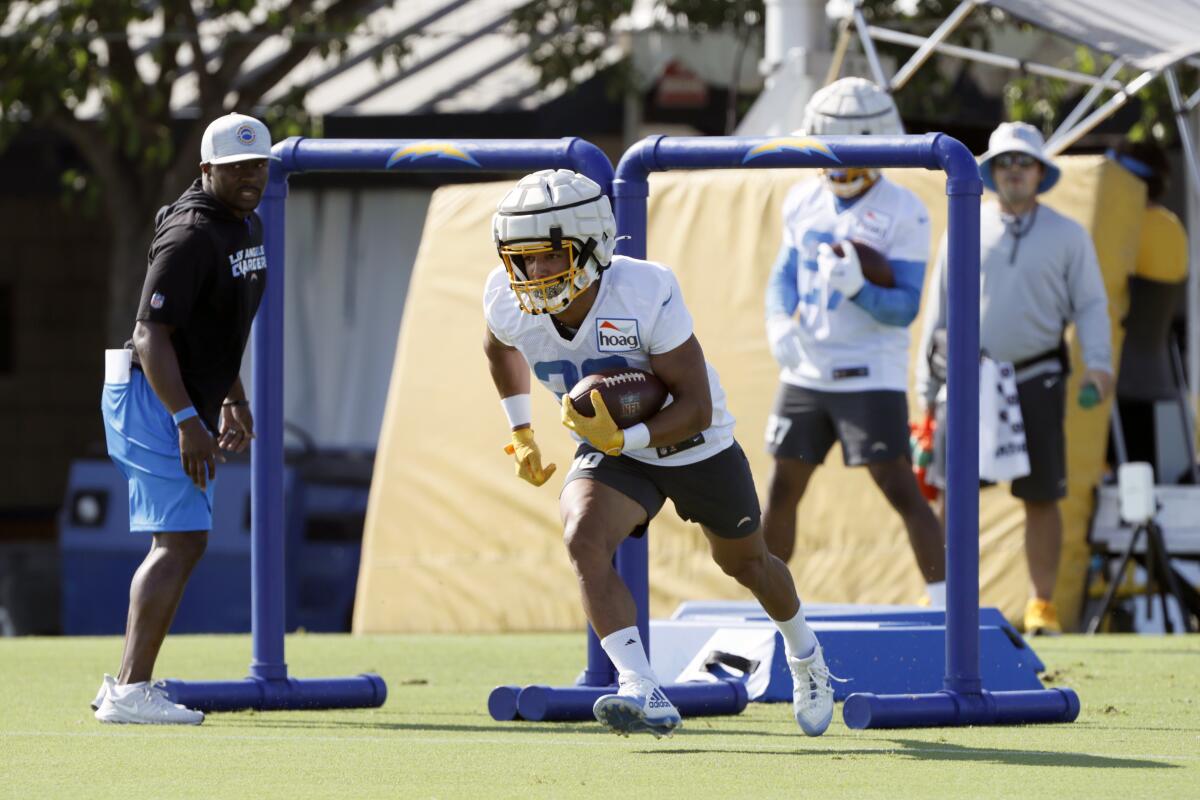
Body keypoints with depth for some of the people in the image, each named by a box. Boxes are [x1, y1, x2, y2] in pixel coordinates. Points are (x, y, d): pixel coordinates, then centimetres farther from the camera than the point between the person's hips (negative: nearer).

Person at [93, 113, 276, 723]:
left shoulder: (248, 226, 12)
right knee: (180, 542, -15)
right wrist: (187, 421, -29)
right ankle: (130, 692, -18)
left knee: (183, 545, 12)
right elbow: (151, 335, -24)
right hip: (153, 399, -10)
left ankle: (124, 687, 17)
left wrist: (233, 402, 23)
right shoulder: (190, 236, -20)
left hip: (193, 403, 10)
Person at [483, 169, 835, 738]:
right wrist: (520, 432, 8)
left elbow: (696, 407, -31)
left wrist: (624, 439, -43)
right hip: (610, 450, 2)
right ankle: (645, 695, -35)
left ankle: (804, 655, 53)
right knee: (584, 540, -29)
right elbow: (500, 347, 7)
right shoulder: (510, 303, -22)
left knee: (744, 562, 21)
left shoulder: (646, 294, -36)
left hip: (697, 448, -2)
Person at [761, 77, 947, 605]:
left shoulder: (902, 214, -10)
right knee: (782, 490, 9)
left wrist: (857, 289, -32)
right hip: (806, 374, 5)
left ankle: (945, 605, -8)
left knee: (901, 490, -11)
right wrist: (779, 324, -7)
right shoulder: (804, 203, 7)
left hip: (870, 377, -5)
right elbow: (784, 275, 14)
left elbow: (905, 308, -13)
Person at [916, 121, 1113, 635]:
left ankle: (1041, 605, 8)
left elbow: (1090, 305, 5)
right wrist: (929, 387, 9)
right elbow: (939, 308, 11)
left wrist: (1098, 363, -12)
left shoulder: (1067, 236, 6)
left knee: (1041, 497, 1)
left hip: (1036, 381, 0)